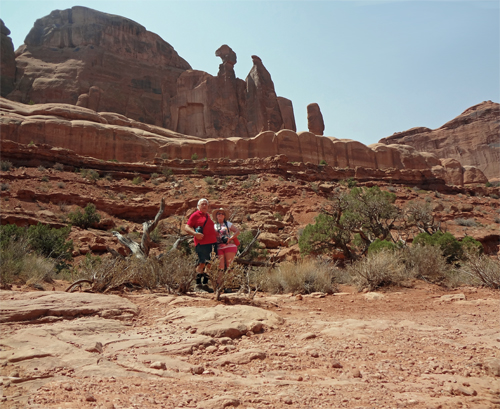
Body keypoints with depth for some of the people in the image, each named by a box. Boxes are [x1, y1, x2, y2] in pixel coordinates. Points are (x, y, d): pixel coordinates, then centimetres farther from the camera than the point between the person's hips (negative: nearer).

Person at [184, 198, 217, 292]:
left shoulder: (207, 215, 23)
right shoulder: (195, 215, 1)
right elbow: (186, 227, -4)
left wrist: (217, 235, 18)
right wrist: (195, 233, -19)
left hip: (212, 242, 7)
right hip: (202, 243, -7)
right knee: (202, 263, -7)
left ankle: (205, 284, 16)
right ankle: (198, 285, 1)